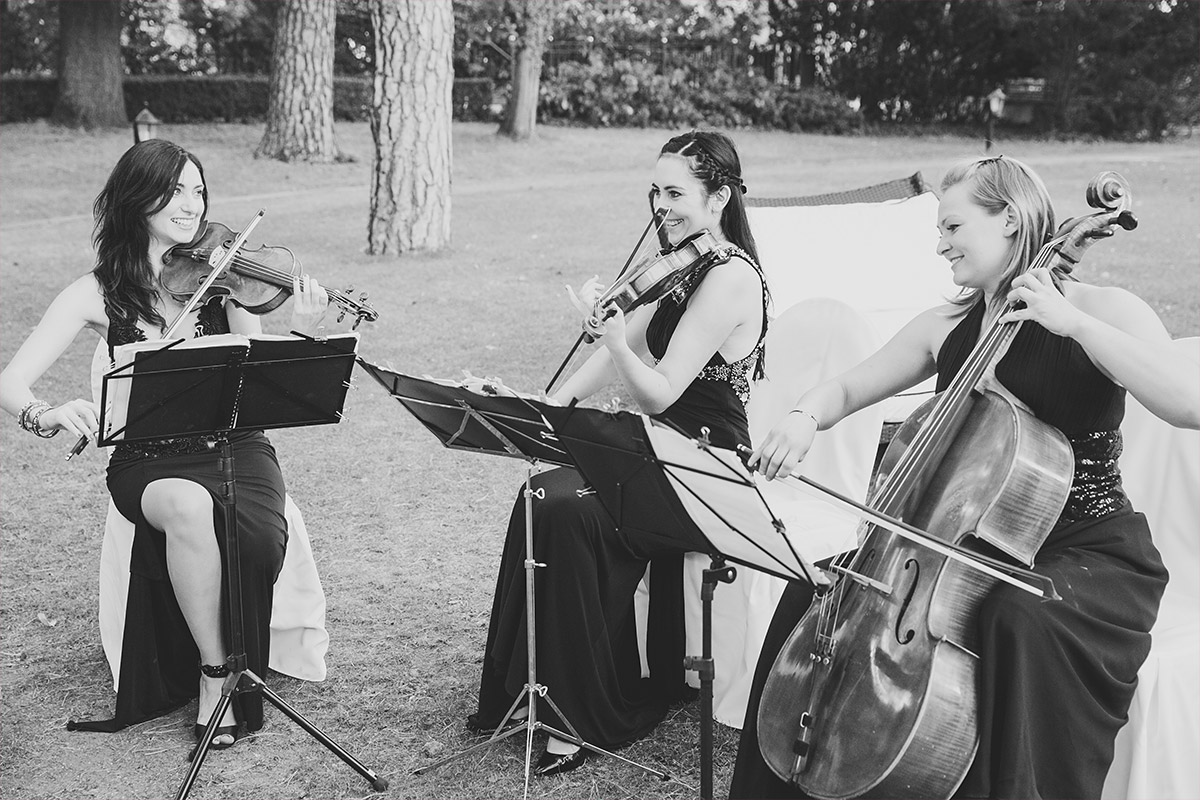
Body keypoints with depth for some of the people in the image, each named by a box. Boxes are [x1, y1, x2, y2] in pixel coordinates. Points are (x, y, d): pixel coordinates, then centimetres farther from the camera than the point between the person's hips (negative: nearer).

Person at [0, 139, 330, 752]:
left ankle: (233, 675, -5)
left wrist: (302, 334, -23)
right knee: (188, 505, -36)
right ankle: (213, 673, -17)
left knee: (258, 539, -31)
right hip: (148, 462, -1)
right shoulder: (98, 293, -1)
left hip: (233, 445, 1)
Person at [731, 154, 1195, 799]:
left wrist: (1074, 322, -27)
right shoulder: (945, 327, 7)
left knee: (1020, 619, -38)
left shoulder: (1104, 312, -8)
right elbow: (847, 388, 13)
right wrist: (804, 418, -10)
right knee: (816, 588, -10)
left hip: (1091, 552, -5)